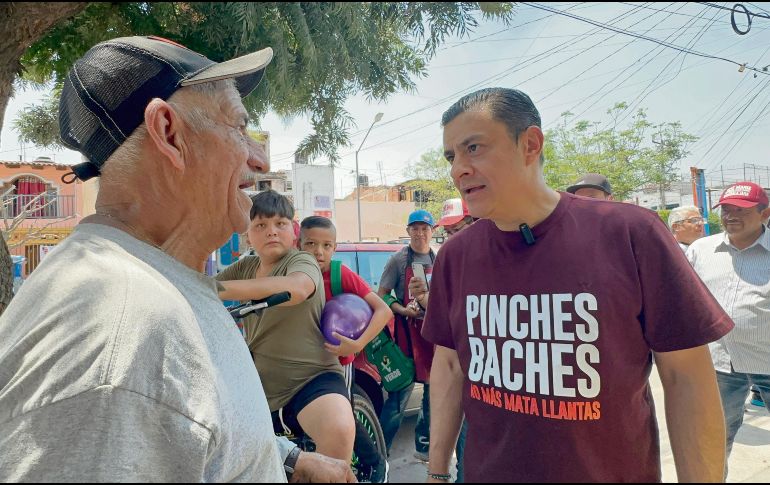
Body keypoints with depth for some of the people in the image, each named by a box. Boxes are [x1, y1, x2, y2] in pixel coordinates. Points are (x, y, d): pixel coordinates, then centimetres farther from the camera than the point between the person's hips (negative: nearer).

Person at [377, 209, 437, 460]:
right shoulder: (399, 260, -2)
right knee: (400, 392, -7)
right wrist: (402, 310, -20)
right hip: (408, 330, -5)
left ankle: (424, 445, 30)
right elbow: (381, 296, -5)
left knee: (434, 391, 13)